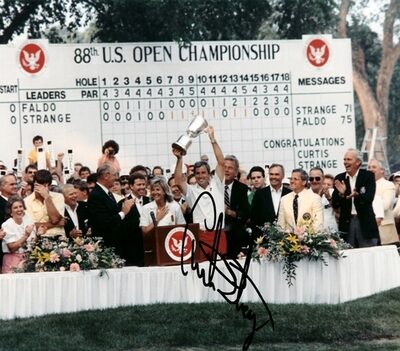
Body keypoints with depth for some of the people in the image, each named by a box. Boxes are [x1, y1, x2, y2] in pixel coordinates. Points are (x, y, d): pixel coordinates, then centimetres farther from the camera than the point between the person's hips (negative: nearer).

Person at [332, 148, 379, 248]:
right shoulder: (339, 178, 6)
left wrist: (357, 195, -33)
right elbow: (335, 205, 2)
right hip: (347, 223, 2)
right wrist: (340, 194, -17)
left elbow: (369, 198, -14)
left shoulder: (368, 176, -1)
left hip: (365, 222, -2)